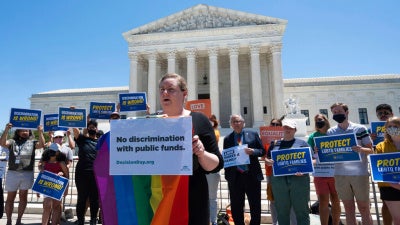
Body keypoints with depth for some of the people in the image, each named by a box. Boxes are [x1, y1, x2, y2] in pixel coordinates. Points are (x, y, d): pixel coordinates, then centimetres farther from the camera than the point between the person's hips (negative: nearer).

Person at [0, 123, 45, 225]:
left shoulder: (32, 142, 8)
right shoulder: (12, 142, 9)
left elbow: (42, 145, -10)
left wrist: (40, 132, -20)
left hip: (27, 173, 0)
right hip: (12, 173, 0)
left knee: (23, 197, 8)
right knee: (10, 198, 9)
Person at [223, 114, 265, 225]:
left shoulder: (253, 134, 4)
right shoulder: (227, 139, 7)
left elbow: (262, 151, 3)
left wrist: (253, 151, -18)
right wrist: (227, 175, -1)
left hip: (252, 175, -1)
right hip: (235, 177, 1)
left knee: (255, 206, 7)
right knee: (236, 207, 10)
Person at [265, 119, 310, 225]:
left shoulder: (302, 143, 7)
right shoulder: (275, 144, 14)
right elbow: (267, 159, 18)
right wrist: (268, 162, -5)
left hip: (299, 179, -2)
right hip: (279, 180, 2)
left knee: (301, 210, 4)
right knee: (282, 211, 9)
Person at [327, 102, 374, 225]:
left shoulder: (360, 129, -1)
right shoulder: (330, 132, 6)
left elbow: (371, 150, 0)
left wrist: (361, 149, -21)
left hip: (359, 174, -2)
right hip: (340, 175, 2)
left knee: (364, 208, 7)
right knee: (349, 209, 12)